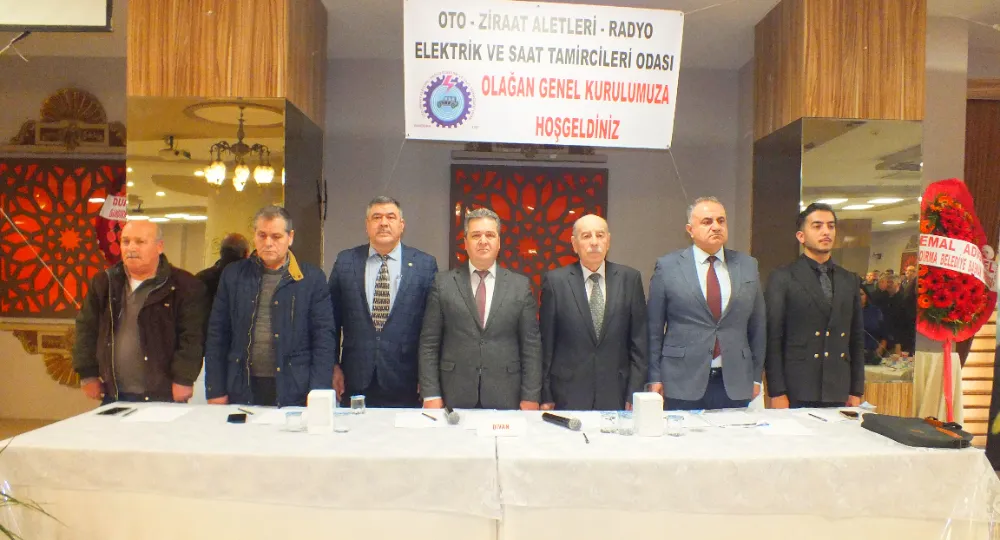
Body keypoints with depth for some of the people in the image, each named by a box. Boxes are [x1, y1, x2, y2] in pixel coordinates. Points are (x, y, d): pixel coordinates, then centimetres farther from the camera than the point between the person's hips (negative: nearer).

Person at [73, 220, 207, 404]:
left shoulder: (184, 287, -9)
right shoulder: (104, 282, 8)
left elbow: (192, 336, -12)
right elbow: (86, 328, 11)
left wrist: (183, 379, -16)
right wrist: (88, 375, 6)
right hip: (113, 396, 5)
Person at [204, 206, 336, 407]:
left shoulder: (312, 279, 0)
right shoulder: (233, 275, 8)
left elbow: (324, 338, -2)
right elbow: (217, 335, 8)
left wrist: (318, 395, -9)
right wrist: (216, 391, 3)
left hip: (293, 392, -2)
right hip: (241, 391, 2)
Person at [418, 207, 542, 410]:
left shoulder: (521, 285, 4)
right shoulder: (443, 283, 1)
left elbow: (531, 345, 3)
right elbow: (429, 343, 1)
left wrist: (531, 397, -2)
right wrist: (431, 394, -5)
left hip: (505, 398, 1)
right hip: (455, 397, 0)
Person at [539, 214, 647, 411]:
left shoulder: (630, 278, 1)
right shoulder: (555, 281, -3)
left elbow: (639, 342, 3)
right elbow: (546, 343, 0)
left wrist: (634, 395, 0)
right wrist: (545, 396, -1)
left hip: (615, 395, 1)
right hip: (568, 396, -1)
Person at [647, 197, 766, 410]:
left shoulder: (748, 266, 7)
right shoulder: (667, 266, -2)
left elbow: (757, 325, 12)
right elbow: (654, 327, 0)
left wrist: (756, 376, 11)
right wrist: (655, 378, -1)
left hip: (736, 386, 3)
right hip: (683, 384, -2)